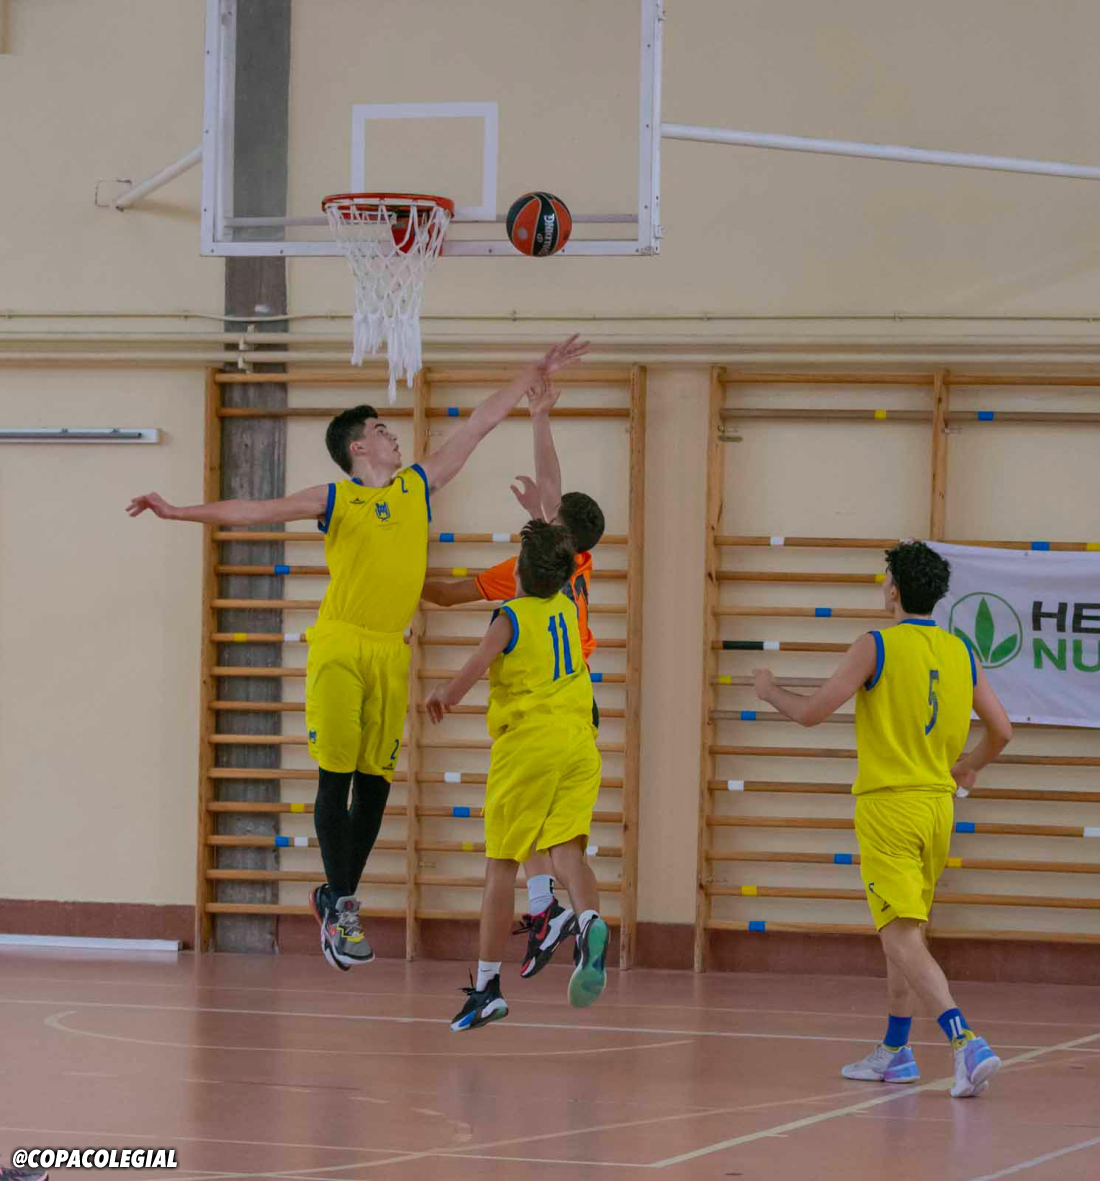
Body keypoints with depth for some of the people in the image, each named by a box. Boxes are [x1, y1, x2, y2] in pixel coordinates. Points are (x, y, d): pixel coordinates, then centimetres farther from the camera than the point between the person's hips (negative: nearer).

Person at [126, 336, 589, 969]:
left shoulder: (419, 485, 13)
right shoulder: (335, 500, 2)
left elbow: (481, 423, 17)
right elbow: (255, 510, -3)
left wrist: (537, 375, 21)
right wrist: (181, 513, -13)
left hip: (391, 653, 5)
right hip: (339, 647, -5)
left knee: (377, 780, 4)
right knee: (338, 774, -6)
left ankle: (337, 896, 14)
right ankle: (342, 907, -5)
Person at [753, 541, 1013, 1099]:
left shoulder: (876, 648, -10)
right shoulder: (961, 654, 6)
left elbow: (811, 713, -11)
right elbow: (1001, 730, 11)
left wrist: (770, 690, 10)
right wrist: (968, 766, 31)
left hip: (888, 804, -6)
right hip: (938, 803, 6)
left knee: (902, 937, -11)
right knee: (905, 932, 20)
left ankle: (966, 1041, -28)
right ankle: (894, 1051, 27)